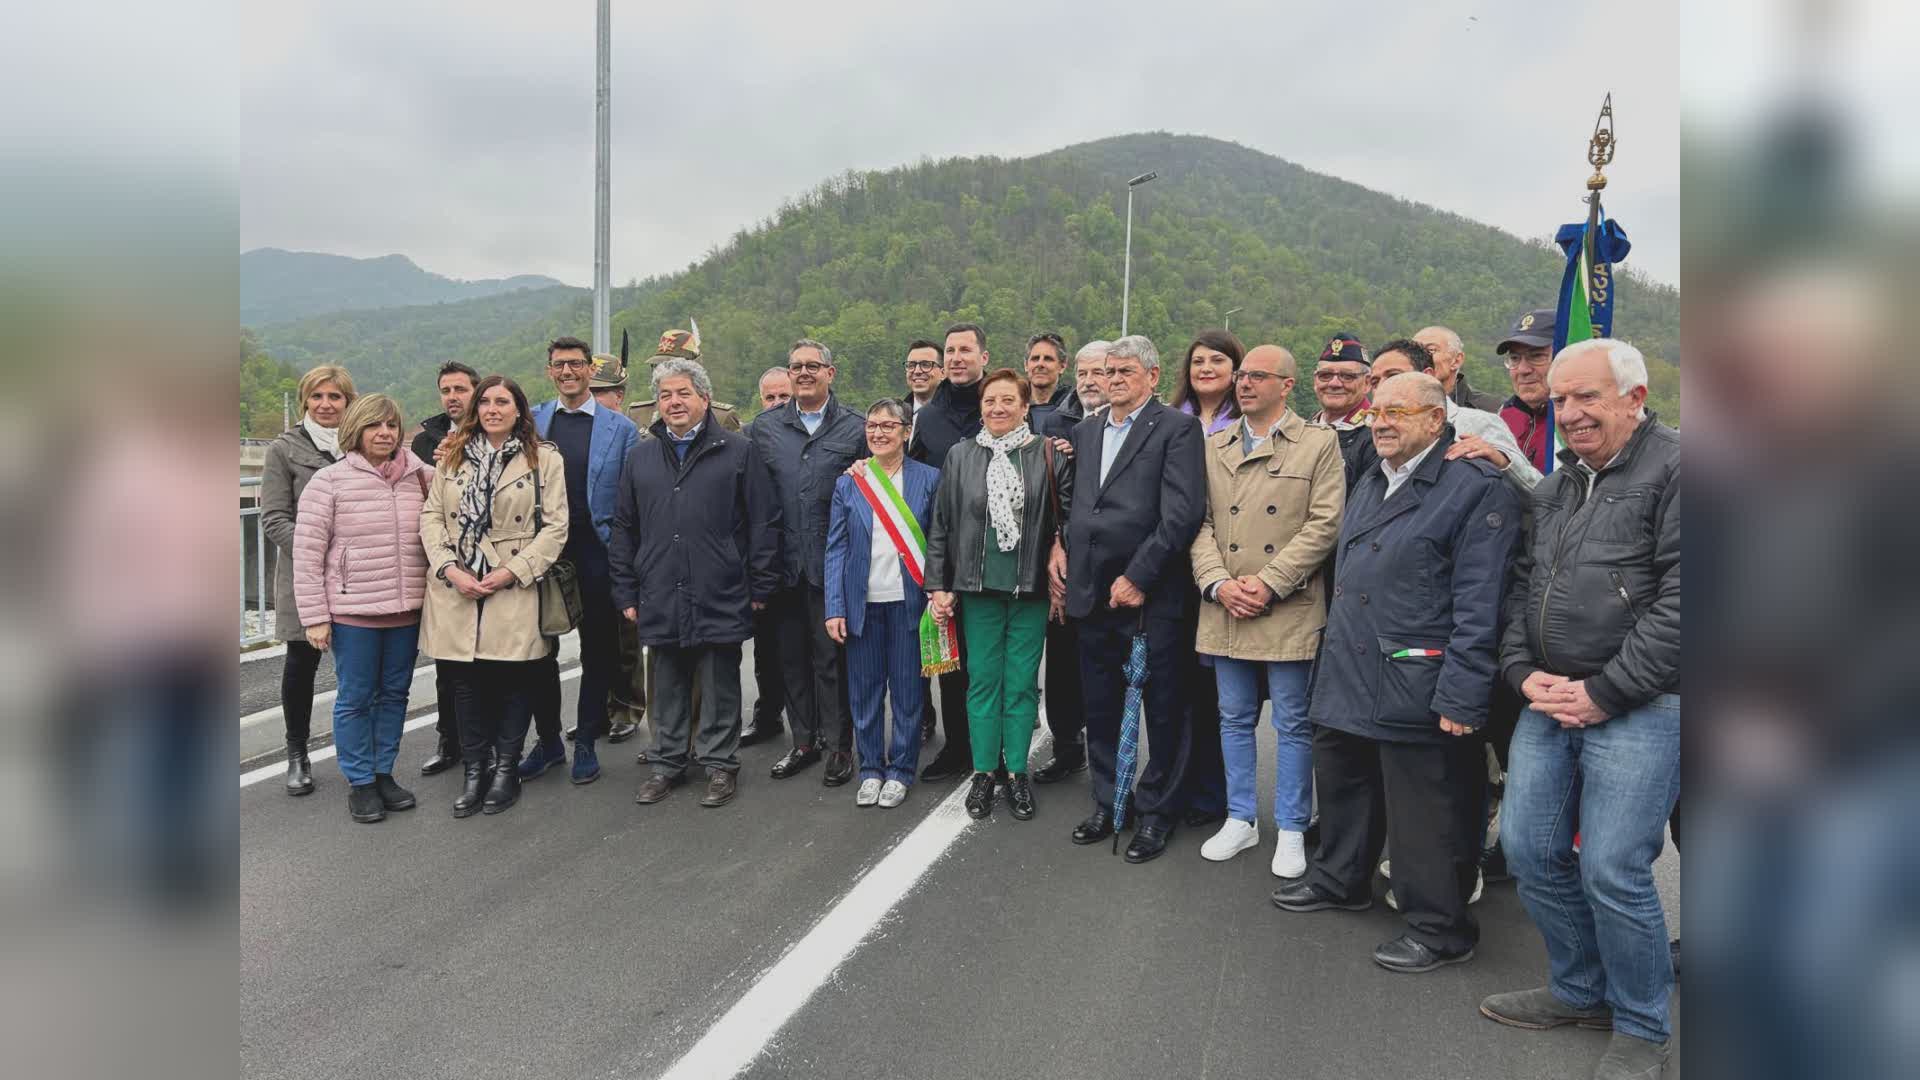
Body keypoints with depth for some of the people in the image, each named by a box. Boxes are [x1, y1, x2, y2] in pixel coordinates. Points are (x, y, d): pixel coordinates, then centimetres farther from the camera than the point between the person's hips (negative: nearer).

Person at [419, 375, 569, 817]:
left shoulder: (544, 458, 1)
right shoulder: (453, 455, 10)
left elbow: (555, 526, -4)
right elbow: (431, 515, 8)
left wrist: (512, 572, -12)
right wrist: (449, 568, -7)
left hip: (514, 590, -3)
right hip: (457, 588, 3)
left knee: (515, 679, 3)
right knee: (467, 680, 8)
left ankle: (505, 769, 18)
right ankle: (473, 771, 19)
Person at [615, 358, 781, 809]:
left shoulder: (738, 451, 0)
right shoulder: (641, 456, 12)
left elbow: (763, 523, -2)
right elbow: (623, 530, 14)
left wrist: (760, 586, -5)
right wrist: (626, 593, 9)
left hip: (720, 598, -3)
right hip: (661, 600, 4)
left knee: (719, 685, 6)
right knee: (668, 688, 13)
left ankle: (720, 765, 18)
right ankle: (668, 763, 25)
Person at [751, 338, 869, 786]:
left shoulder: (855, 428, 1)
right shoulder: (765, 427, 9)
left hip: (833, 565, -3)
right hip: (784, 563, 3)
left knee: (832, 655, 1)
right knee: (792, 654, 10)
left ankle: (838, 745, 12)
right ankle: (804, 740, 23)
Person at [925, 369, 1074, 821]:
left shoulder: (1048, 454, 0)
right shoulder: (960, 456, 6)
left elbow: (1070, 511, 3)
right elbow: (941, 525, 7)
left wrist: (1061, 546, -14)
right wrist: (937, 585, 4)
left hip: (1031, 586, -1)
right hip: (978, 586, 1)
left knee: (1022, 682, 6)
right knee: (983, 680, 6)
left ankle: (1017, 772, 18)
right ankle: (983, 772, 16)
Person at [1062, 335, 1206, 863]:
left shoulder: (1177, 428, -6)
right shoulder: (1085, 431, 14)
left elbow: (1182, 512, -15)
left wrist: (1137, 577, -16)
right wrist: (1063, 549, 4)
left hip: (1151, 596, -6)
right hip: (1093, 594, 6)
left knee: (1162, 710, 5)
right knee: (1100, 709, 14)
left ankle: (1156, 812, 19)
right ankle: (1107, 803, 29)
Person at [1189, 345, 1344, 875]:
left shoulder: (1318, 444, 0)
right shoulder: (1214, 448, 11)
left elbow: (1324, 524, -8)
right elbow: (1200, 523, 6)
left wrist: (1268, 583, -15)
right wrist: (1218, 583, -9)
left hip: (1289, 610, -4)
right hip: (1224, 612, 4)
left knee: (1293, 724, 5)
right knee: (1234, 719, 13)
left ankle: (1291, 830, 17)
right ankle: (1240, 819, 27)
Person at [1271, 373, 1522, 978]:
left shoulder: (1476, 489, -11)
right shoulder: (1368, 486, 16)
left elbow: (1477, 608, -16)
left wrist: (1460, 697, -20)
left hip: (1414, 690, -8)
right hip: (1347, 679, 8)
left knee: (1423, 812, 1)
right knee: (1342, 786, 21)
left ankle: (1439, 928, 17)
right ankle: (1340, 879, 41)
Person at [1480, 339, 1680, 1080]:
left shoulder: (1674, 469, -8)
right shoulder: (1556, 485, 16)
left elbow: (1680, 597, -15)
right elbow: (1522, 586, 17)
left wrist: (1605, 692, -15)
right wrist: (1524, 673, 1)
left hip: (1638, 707, -7)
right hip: (1550, 700, 7)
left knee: (1613, 870, -6)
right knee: (1529, 848, 8)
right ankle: (1581, 991, 29)